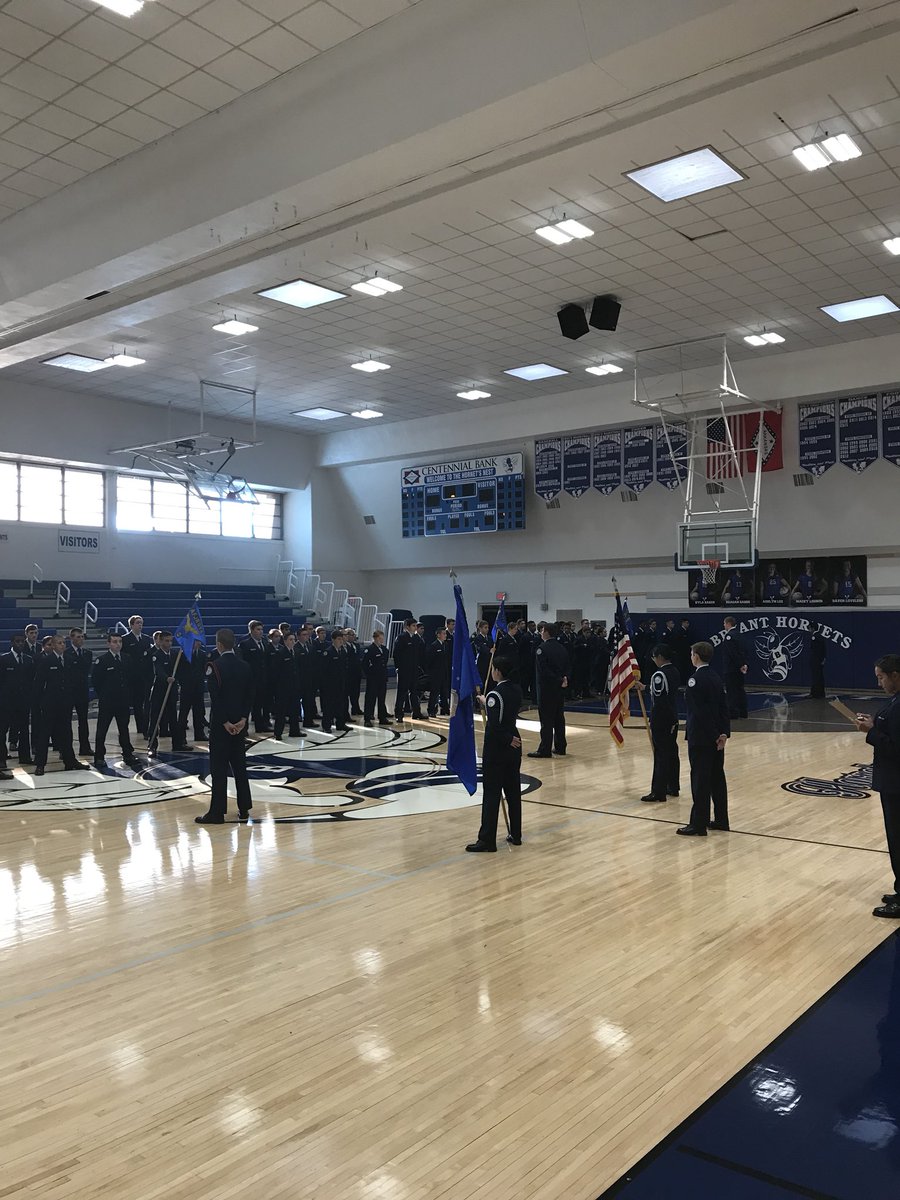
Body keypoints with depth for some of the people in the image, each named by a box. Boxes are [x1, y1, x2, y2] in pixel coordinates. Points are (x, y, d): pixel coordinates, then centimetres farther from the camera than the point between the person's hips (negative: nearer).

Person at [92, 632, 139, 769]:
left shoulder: (126, 659, 6)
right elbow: (95, 680, -6)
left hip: (124, 701, 4)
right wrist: (103, 696, -3)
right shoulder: (102, 660, -8)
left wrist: (129, 697, 7)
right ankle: (99, 757, 12)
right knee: (102, 730, 4)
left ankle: (128, 755, 19)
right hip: (106, 703, -4)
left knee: (124, 729, 12)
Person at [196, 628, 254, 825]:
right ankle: (244, 809, 16)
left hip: (221, 724, -5)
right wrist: (243, 719, 0)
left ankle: (217, 812, 1)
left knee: (219, 768, -1)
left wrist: (225, 722, -12)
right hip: (240, 723, 6)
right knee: (240, 766, 12)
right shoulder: (245, 666, 5)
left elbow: (215, 697, -17)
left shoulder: (215, 666, -13)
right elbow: (249, 696, 3)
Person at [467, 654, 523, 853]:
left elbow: (494, 726, -25)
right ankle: (516, 835, 24)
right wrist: (487, 703, 22)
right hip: (513, 747, 8)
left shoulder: (495, 695, -19)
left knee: (491, 793, -2)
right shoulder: (517, 690, 2)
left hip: (496, 748, -7)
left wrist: (508, 739, -11)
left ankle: (487, 840, 1)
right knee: (513, 791, 15)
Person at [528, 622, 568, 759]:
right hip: (559, 689, 8)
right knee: (559, 718, 14)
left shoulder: (542, 649, -15)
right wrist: (564, 679, -3)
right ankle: (560, 747, 21)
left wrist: (560, 681, -13)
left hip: (546, 688, -8)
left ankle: (545, 750, -3)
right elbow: (567, 668, 10)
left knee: (546, 719, -5)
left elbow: (544, 671, -19)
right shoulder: (561, 649, 10)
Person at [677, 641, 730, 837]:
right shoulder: (716, 678, 8)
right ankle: (721, 820, 23)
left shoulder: (695, 680, -17)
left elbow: (701, 711, -19)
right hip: (716, 737, 8)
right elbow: (724, 708, 6)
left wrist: (715, 735, -12)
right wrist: (724, 733, 2)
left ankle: (699, 825, 2)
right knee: (717, 777, 14)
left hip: (700, 738, -8)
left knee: (700, 780, -3)